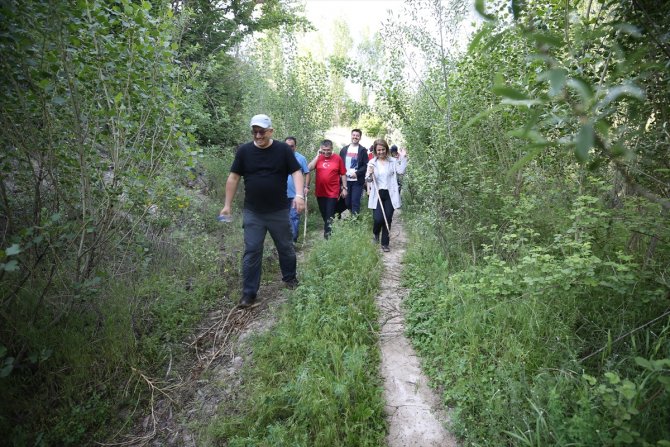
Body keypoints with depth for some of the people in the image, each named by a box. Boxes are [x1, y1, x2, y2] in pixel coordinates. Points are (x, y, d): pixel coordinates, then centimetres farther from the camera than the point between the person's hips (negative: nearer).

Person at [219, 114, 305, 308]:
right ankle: (249, 292, 13)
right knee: (251, 251, 3)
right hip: (252, 212, 1)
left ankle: (290, 278, 37)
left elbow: (296, 172, -7)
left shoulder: (283, 149, -4)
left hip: (279, 211, 0)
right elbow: (233, 178, 3)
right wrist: (227, 205, 1)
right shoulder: (244, 150, -1)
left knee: (286, 247, 14)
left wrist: (299, 195, -24)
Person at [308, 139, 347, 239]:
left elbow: (343, 174, 2)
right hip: (320, 192, 3)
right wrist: (318, 155, -12)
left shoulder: (337, 158, -4)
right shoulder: (318, 158, 2)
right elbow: (309, 168, -13)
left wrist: (344, 188, 0)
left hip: (332, 193, -3)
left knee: (329, 216, -2)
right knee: (324, 215, 16)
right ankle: (328, 229, 35)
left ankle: (327, 234, 4)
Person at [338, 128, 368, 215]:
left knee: (355, 202, -5)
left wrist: (357, 173, -16)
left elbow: (366, 165, -3)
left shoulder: (363, 150, 1)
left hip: (357, 181, -3)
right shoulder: (344, 149, 11)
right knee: (347, 202, 7)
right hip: (346, 180, 4)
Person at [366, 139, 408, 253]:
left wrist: (403, 158, -13)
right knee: (378, 218, -11)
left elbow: (401, 171, -10)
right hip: (377, 194, -1)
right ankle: (375, 233, 25)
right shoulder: (372, 162, 3)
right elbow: (368, 179, 2)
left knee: (388, 219, 2)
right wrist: (370, 174, -20)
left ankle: (385, 243, 17)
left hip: (390, 194, 1)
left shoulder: (393, 161, 4)